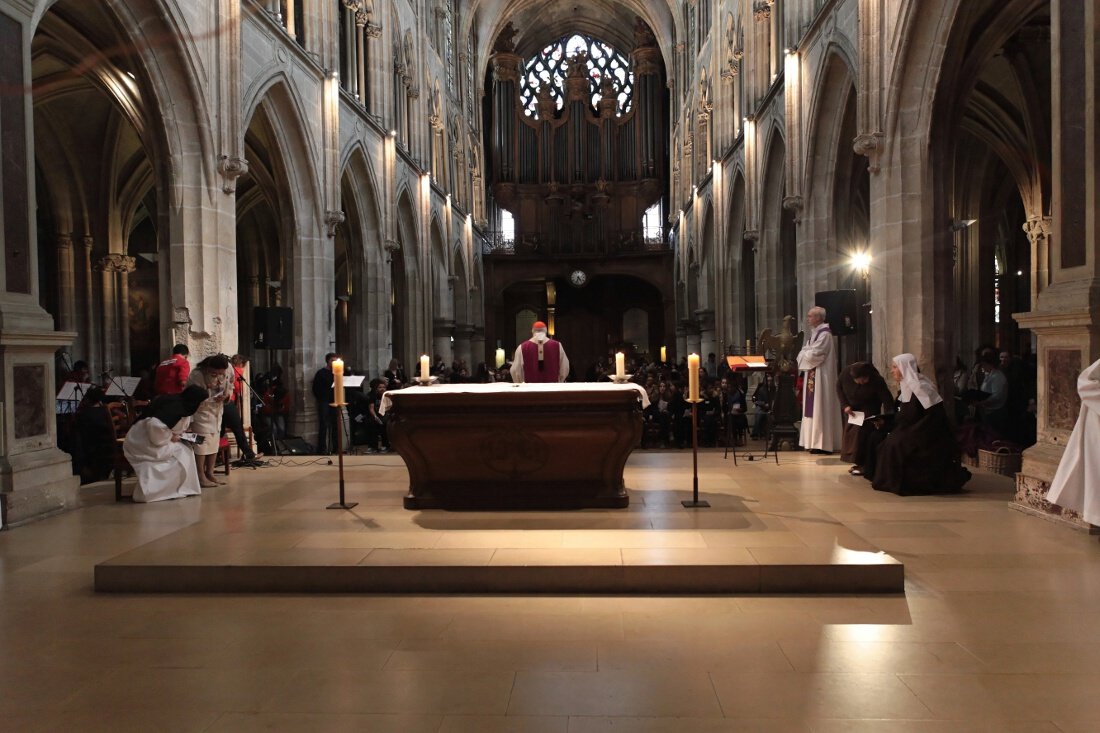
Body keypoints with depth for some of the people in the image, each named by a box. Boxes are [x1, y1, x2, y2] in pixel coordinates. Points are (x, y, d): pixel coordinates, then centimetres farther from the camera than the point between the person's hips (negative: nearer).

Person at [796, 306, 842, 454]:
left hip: (820, 376, -10)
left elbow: (814, 354, -20)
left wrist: (804, 355, -3)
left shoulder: (824, 334, -13)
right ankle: (815, 442, 12)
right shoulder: (814, 333, 17)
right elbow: (804, 352, 16)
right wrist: (806, 354, -4)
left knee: (820, 407, -8)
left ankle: (822, 443, -6)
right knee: (813, 408, 9)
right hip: (812, 376, 10)